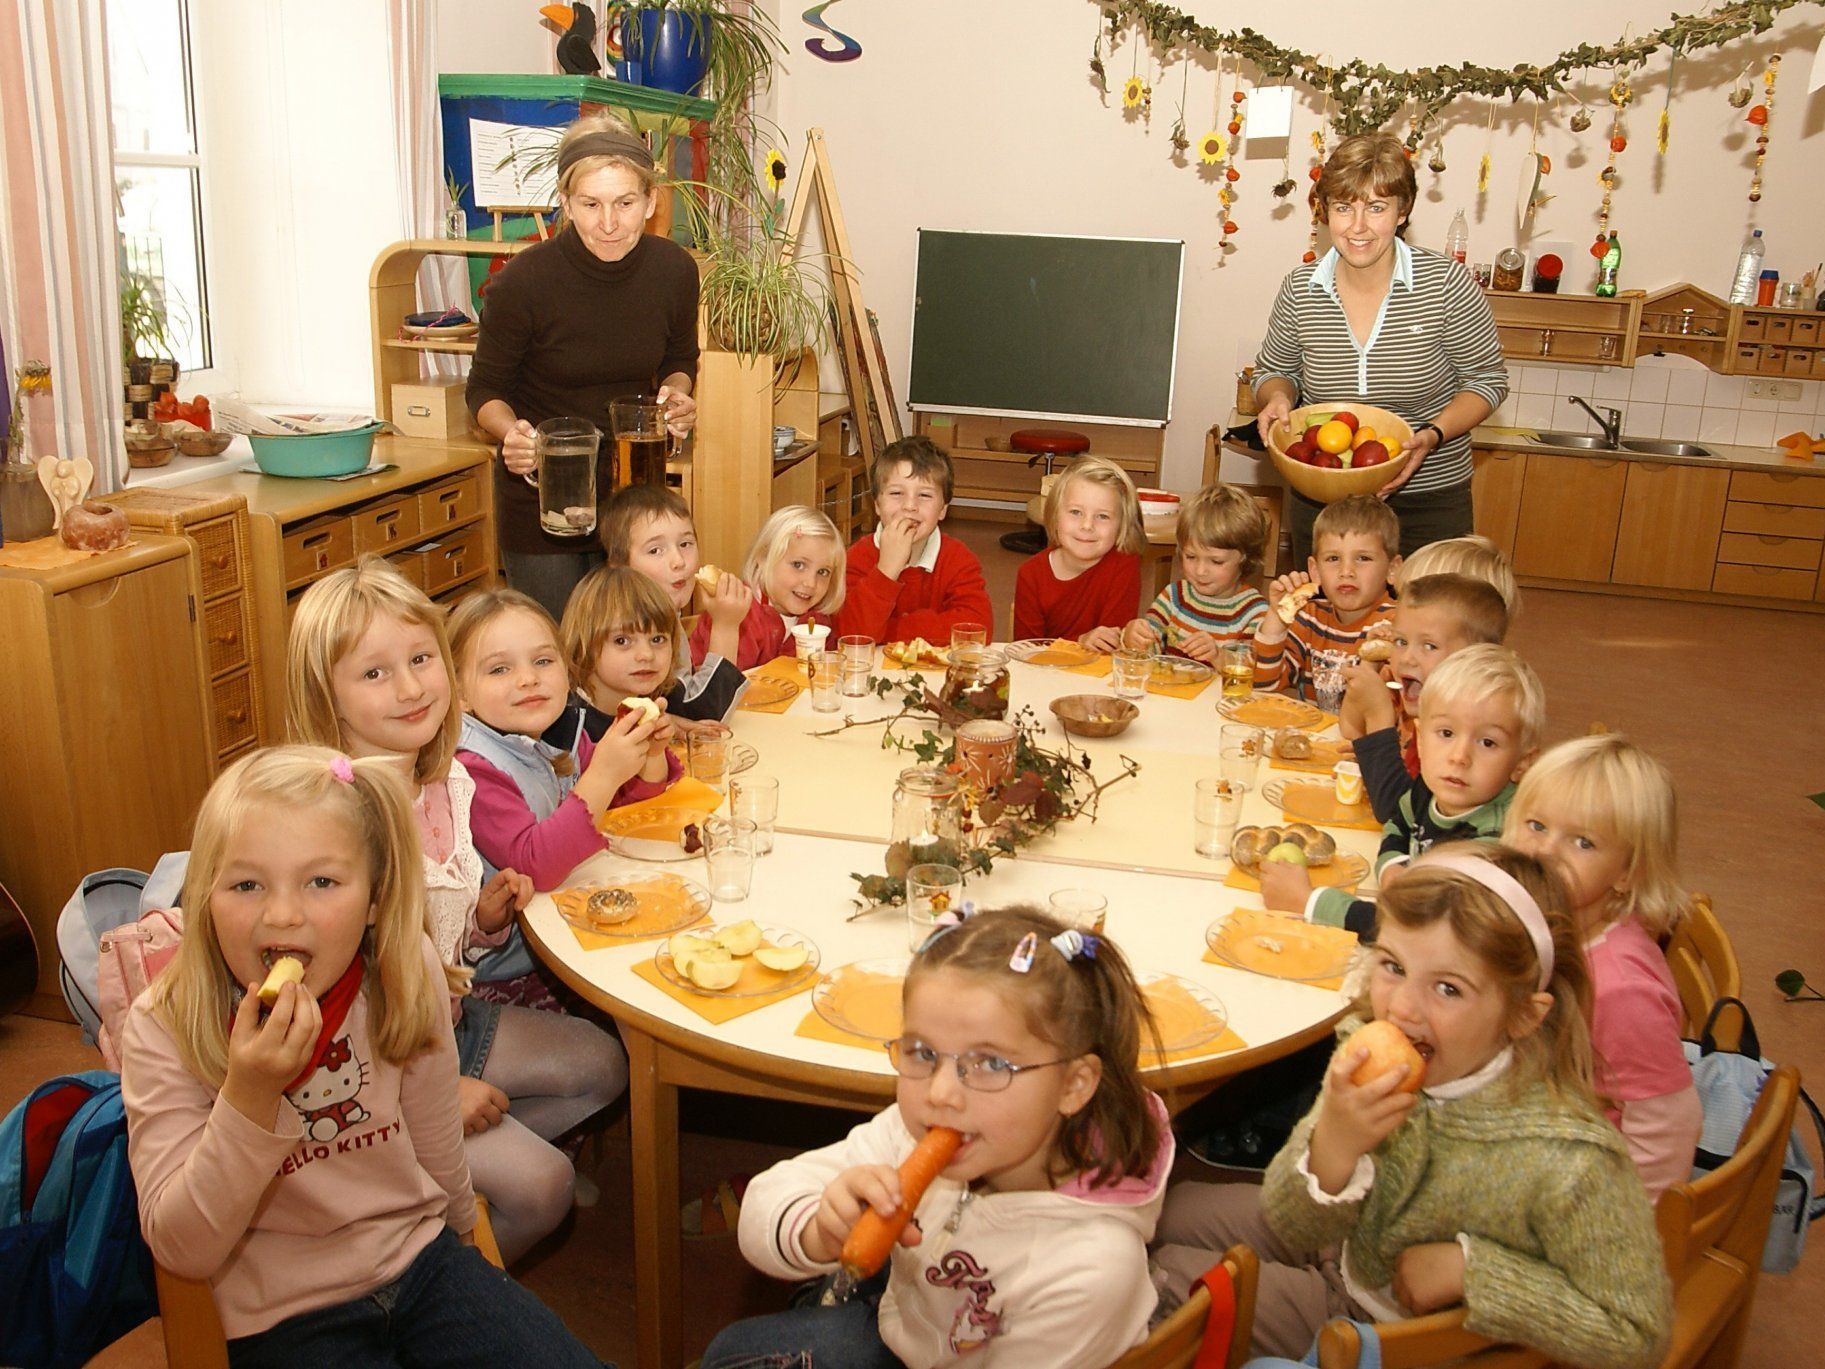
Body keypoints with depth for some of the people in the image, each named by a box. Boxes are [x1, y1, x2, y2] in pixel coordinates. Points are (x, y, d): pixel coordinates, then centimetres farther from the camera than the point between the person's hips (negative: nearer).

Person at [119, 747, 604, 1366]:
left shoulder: (405, 980, -10)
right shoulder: (163, 1030, -17)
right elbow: (182, 1251, -19)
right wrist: (248, 1098, -32)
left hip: (424, 1264, 2)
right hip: (282, 1318, -2)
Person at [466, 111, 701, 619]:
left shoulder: (674, 270, -9)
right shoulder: (523, 281, -19)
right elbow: (486, 389, -6)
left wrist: (676, 396, -12)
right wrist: (510, 432, -28)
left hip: (632, 487, 3)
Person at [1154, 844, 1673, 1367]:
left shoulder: (1567, 1162, -37)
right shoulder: (1368, 1057, -23)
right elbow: (1291, 1226, -15)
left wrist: (1468, 1267, -29)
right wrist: (1333, 1144, -38)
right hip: (1342, 1248, 5)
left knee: (1171, 1277, -2)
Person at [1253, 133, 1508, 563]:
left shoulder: (1446, 283, -12)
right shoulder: (1300, 290, -5)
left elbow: (1487, 379, -5)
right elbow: (1274, 371, 10)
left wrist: (1434, 434, -21)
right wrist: (1278, 397, -13)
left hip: (1428, 502, -2)